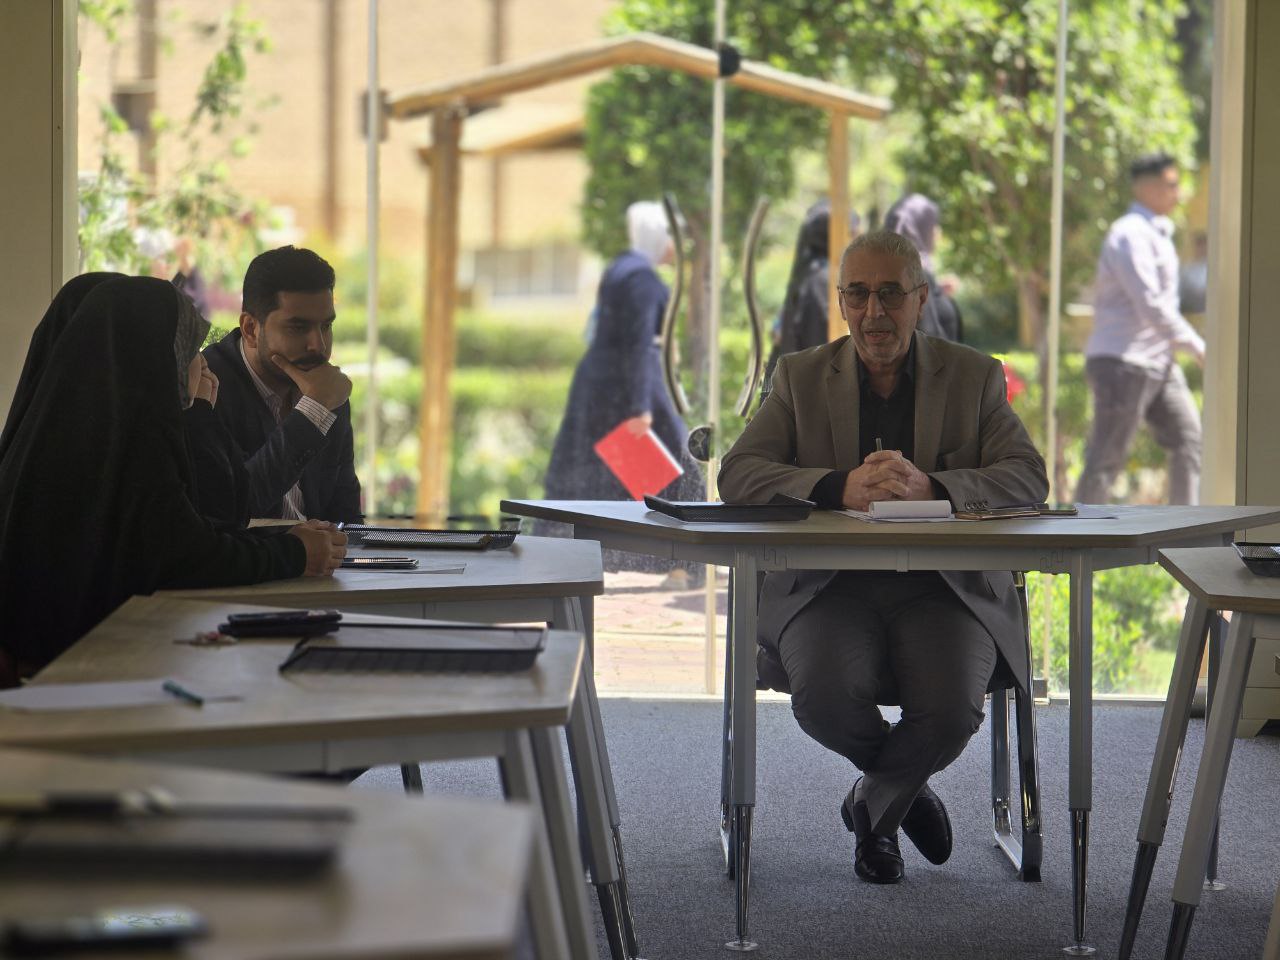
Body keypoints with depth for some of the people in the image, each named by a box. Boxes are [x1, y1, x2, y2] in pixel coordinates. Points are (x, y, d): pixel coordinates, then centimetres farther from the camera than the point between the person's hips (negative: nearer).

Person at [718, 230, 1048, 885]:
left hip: (945, 588, 0)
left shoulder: (974, 377, 9)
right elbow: (738, 474, -3)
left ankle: (872, 804, 6)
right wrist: (843, 488, -22)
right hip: (829, 585, 0)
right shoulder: (801, 377, 10)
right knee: (824, 696, -30)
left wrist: (930, 488, -23)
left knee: (952, 709, -29)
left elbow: (1028, 479, -3)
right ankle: (904, 790, 7)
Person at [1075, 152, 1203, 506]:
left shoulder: (1157, 234, 17)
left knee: (1189, 440, 4)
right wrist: (1197, 347, -17)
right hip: (1122, 361, -10)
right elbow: (1151, 305, -21)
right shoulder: (1130, 235, -14)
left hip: (1158, 362, 10)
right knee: (1107, 457, -5)